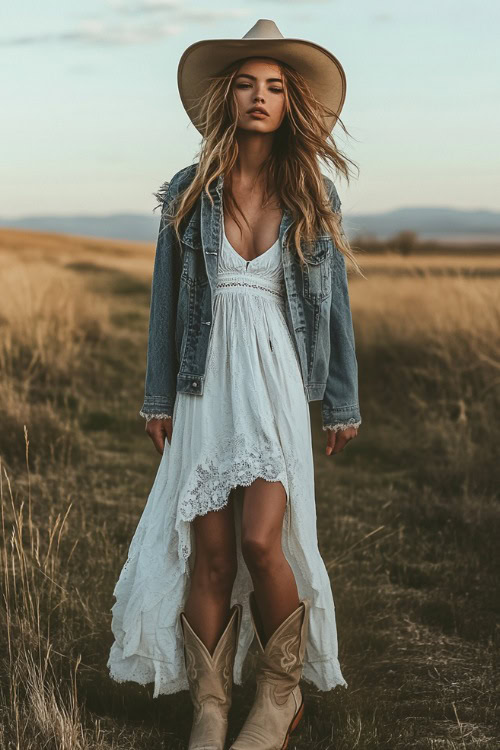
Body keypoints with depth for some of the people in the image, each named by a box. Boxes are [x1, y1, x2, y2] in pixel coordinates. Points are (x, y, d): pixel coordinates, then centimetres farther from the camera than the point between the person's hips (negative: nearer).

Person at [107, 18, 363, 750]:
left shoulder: (313, 196, 5)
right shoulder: (190, 193, 5)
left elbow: (333, 301, 8)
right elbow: (167, 298, 8)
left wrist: (343, 403, 7)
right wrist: (158, 398, 6)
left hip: (278, 384, -1)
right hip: (207, 386, 1)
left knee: (260, 540, -13)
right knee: (209, 554, 0)